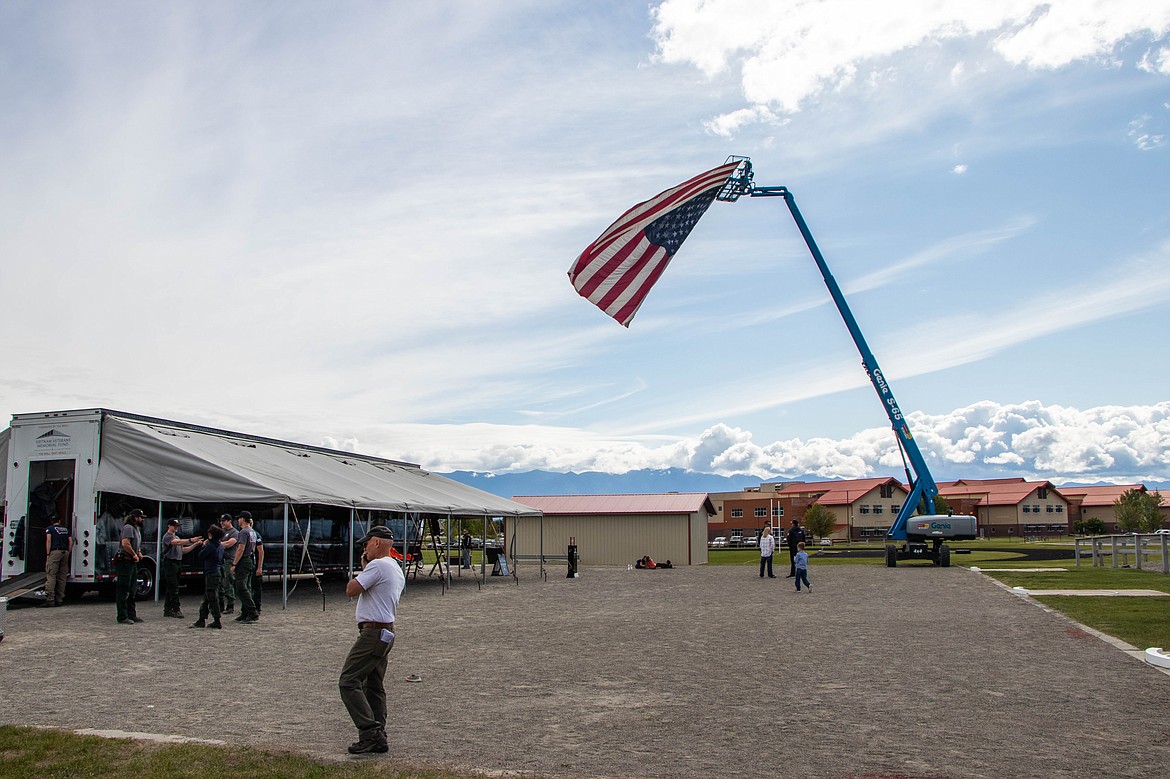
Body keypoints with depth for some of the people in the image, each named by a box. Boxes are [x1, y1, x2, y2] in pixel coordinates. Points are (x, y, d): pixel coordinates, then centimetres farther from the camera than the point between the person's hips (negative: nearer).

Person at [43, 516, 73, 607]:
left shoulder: (49, 528, 9)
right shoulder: (66, 529, 20)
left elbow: (49, 540, -5)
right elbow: (71, 542, 10)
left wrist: (48, 554, -5)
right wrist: (68, 554, 14)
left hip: (55, 552, -4)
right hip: (65, 552, 4)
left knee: (51, 576, -7)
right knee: (62, 577, 7)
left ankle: (50, 599, -14)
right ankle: (60, 599, 6)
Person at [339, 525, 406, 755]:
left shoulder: (377, 565, -15)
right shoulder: (397, 570, 17)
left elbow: (351, 590, -14)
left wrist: (362, 569, 1)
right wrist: (366, 568, 21)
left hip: (373, 632, -10)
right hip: (386, 633, 10)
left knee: (349, 682, -9)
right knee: (374, 687, 14)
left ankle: (369, 733, -13)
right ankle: (378, 738, 14)